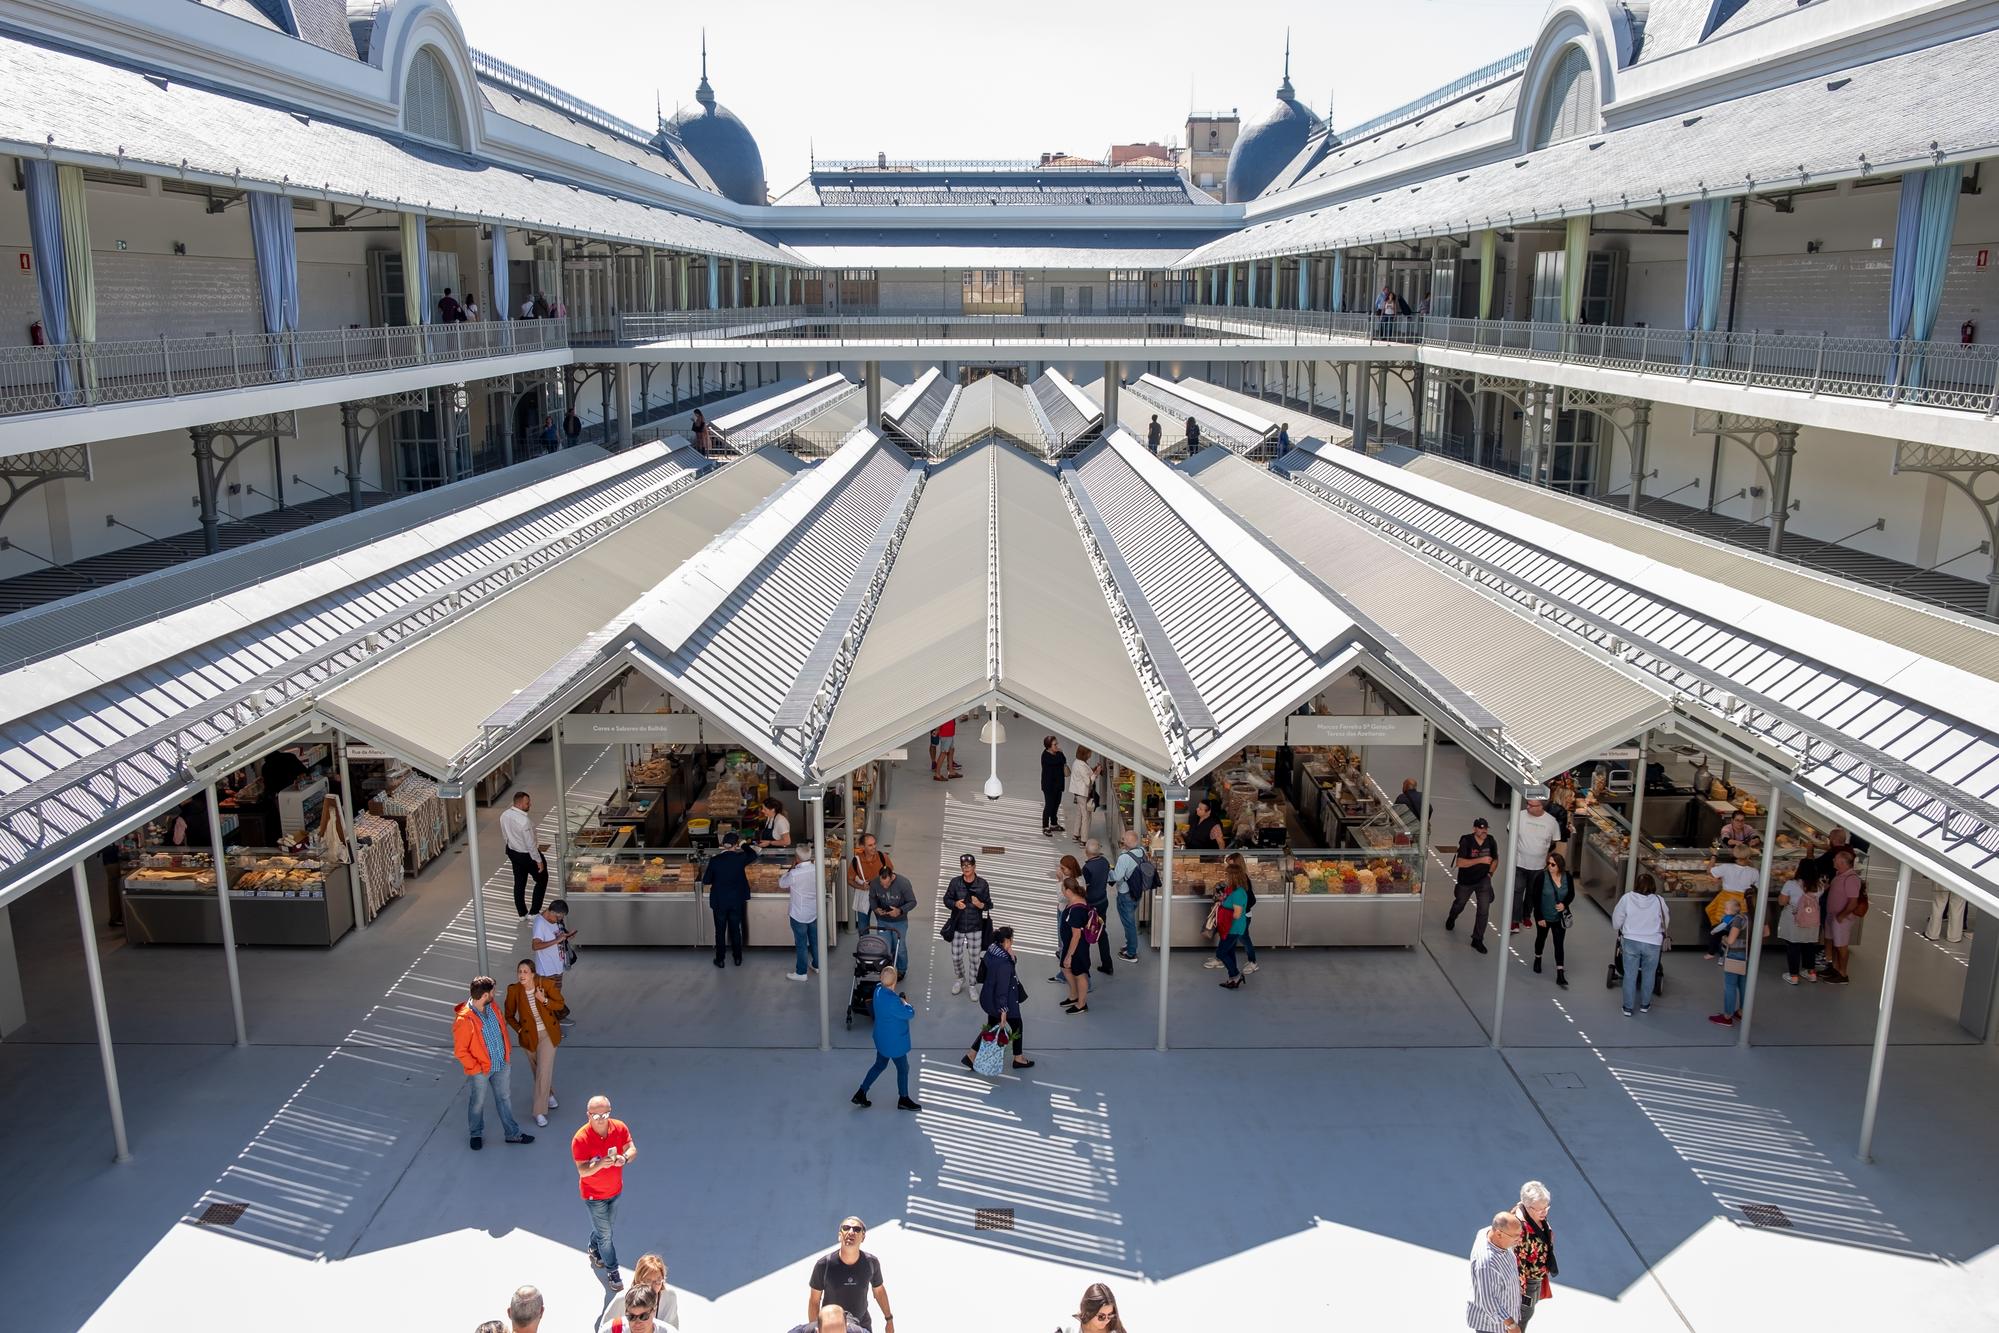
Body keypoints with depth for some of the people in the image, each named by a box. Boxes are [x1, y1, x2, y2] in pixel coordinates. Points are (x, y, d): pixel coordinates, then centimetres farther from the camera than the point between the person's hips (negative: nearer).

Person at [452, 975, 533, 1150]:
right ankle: (477, 1134, 38)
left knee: (505, 1098, 19)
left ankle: (513, 1133, 33)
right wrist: (476, 1068, -15)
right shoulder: (463, 1020, -27)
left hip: (501, 1064, 6)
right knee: (477, 1103, 15)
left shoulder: (492, 1007, -5)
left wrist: (508, 1052, 11)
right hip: (480, 1070, -6)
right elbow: (460, 1051, -19)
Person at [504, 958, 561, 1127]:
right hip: (529, 1035, 2)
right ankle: (550, 1094, 47)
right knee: (539, 1070, 19)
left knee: (544, 1071, -8)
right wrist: (520, 1030, -10)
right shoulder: (514, 990, -14)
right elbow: (509, 1016, 1)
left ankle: (540, 1111, 1)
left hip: (547, 1033, -2)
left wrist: (545, 1000, -22)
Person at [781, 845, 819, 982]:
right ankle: (817, 965, 36)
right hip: (814, 913, 5)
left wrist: (791, 868, -1)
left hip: (799, 915, -5)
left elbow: (782, 883, -5)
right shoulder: (816, 869, -11)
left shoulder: (794, 874, -26)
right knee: (815, 941, 20)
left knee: (801, 944, 7)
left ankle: (801, 972, 17)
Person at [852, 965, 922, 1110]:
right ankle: (903, 1100, 31)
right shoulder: (892, 1000, -35)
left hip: (882, 1038, 8)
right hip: (894, 1042, -8)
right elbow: (910, 1014, -24)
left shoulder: (879, 990, -9)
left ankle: (860, 1094, 28)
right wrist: (906, 1004, -8)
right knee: (903, 1069, 14)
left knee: (879, 1065, 24)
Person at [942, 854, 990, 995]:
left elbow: (989, 905, -1)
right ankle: (960, 978, 39)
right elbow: (947, 899, 1)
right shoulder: (955, 882, -7)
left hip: (975, 928, -1)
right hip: (957, 926, 1)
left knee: (974, 958, 8)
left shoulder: (982, 884, -8)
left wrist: (980, 905, -23)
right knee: (956, 957, 11)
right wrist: (955, 904, -19)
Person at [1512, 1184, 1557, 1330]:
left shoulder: (1538, 1215, -12)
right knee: (1525, 1311, 14)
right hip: (1527, 1278, -8)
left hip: (1539, 1273, 8)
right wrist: (1522, 1286, -20)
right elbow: (1517, 1259, -29)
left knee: (1532, 1302, 30)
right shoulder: (1520, 1226, -38)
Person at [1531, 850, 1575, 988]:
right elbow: (1536, 898, -15)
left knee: (1559, 944, -1)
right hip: (1544, 917, -1)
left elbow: (1571, 894, 4)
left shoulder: (1568, 877, -11)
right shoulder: (1541, 877, -20)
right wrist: (1539, 918, -15)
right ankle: (1537, 959, 48)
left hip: (1560, 918, 1)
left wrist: (1564, 904, -18)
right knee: (1541, 938, 20)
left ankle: (1560, 975, -1)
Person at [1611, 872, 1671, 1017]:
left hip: (1631, 941, 0)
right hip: (1653, 943, 0)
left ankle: (1628, 1007, 14)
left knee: (1630, 975, 9)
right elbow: (1666, 921, 8)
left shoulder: (1627, 898, -8)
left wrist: (1619, 930, 23)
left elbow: (1617, 919, 1)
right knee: (1648, 975, 17)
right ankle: (1644, 1005, 29)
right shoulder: (1658, 900, -8)